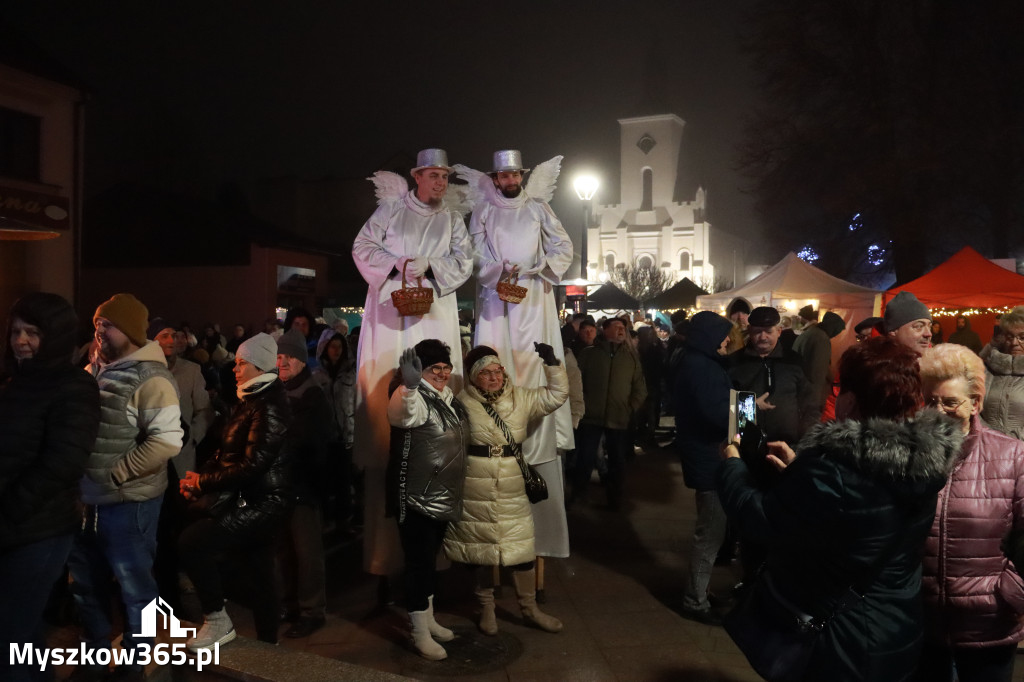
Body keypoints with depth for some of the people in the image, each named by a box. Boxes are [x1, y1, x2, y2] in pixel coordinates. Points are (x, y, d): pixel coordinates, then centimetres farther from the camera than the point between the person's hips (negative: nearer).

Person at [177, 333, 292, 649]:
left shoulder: (269, 407, -17)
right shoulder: (251, 401, 13)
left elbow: (252, 465, -22)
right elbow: (228, 453, 13)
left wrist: (203, 482, -13)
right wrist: (200, 475, -4)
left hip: (261, 504, -9)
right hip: (253, 501, 9)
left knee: (191, 541, -17)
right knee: (259, 576, 16)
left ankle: (217, 620, -3)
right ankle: (267, 643, 29)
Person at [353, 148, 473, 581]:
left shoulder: (453, 220, 17)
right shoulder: (391, 209, 13)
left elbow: (463, 261, 5)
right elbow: (363, 247, 5)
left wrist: (425, 266, -10)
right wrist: (399, 264, -10)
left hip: (433, 312, 1)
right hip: (389, 310, -1)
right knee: (383, 390, -6)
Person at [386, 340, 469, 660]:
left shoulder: (448, 397, 8)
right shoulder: (416, 398, -18)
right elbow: (397, 415, -45)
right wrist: (409, 384, -65)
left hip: (442, 497, 9)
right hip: (416, 499, -8)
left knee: (430, 559, 20)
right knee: (419, 562, 1)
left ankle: (428, 619, 35)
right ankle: (420, 634, 15)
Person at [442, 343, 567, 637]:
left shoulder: (520, 398, 3)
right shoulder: (462, 402, -7)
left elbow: (556, 395, 2)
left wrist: (552, 363, -8)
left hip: (512, 486, 3)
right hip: (475, 488, -2)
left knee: (522, 545, 7)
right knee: (480, 546, 11)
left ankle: (530, 608, 25)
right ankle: (486, 607, 30)